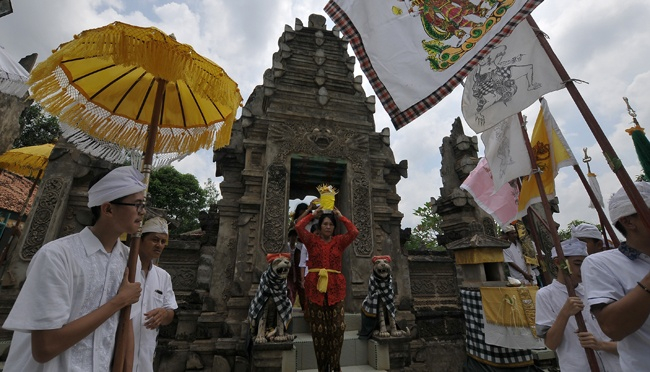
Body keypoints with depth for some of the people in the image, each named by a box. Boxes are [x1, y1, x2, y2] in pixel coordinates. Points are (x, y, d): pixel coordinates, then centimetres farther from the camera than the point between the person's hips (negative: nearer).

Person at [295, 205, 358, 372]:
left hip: (335, 287, 1)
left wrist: (340, 217, 1)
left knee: (337, 326, 0)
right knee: (318, 328, 3)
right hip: (315, 286, -1)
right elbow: (298, 227, -9)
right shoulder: (312, 240, 5)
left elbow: (354, 232, -7)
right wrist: (313, 214, 1)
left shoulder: (339, 241, 7)